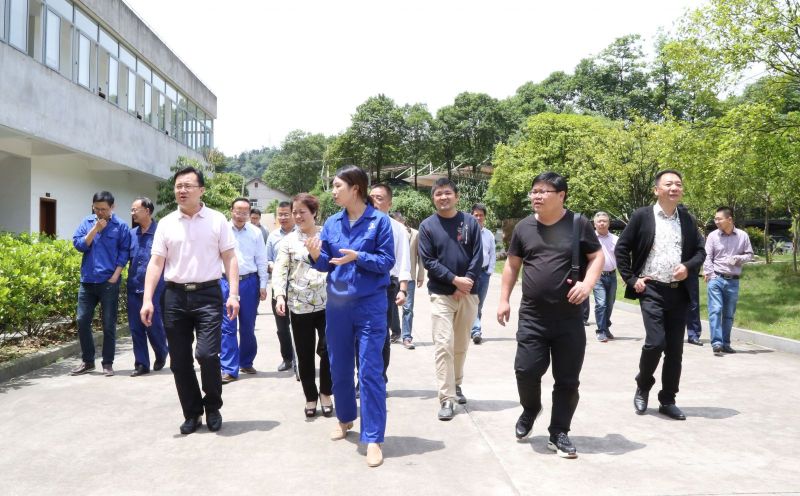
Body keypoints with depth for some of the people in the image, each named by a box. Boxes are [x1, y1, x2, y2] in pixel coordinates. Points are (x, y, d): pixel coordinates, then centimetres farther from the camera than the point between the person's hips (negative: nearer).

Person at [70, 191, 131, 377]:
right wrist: (96, 228, -11)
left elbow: (124, 252, -4)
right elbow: (78, 244, -2)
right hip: (87, 281, 3)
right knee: (82, 321, 5)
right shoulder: (86, 222, 7)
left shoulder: (120, 226, -2)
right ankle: (87, 361, 20)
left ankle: (107, 363, 12)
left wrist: (115, 276, -12)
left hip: (109, 282, -3)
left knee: (108, 324, 2)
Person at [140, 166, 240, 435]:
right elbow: (156, 263, 4)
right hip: (175, 296, 3)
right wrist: (147, 299, -5)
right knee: (179, 361, 7)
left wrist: (233, 294, -10)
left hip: (208, 294, -3)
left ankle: (213, 407, 14)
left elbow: (230, 258, 0)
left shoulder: (217, 220, 2)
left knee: (207, 354, -12)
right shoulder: (166, 224, 7)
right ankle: (192, 413, 24)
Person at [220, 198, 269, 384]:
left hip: (249, 282, 1)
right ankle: (229, 369, 4)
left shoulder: (255, 232, 1)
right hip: (226, 282, -1)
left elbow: (261, 260, 4)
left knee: (248, 327, 12)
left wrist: (263, 285, 2)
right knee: (227, 327, -1)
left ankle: (246, 363, 28)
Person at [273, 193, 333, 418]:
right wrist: (280, 295, -14)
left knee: (327, 350, -1)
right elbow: (279, 270, 1)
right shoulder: (289, 240, 5)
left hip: (327, 304, -1)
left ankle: (325, 393, 22)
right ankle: (310, 397, 25)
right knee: (305, 355, 7)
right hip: (300, 306, 1)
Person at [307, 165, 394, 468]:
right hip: (337, 304, 5)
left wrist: (357, 257, -22)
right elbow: (326, 265, 5)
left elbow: (387, 262, -9)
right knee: (339, 367, 16)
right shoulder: (332, 223, 5)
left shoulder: (379, 221, -7)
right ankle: (345, 418, 38)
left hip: (370, 305, -5)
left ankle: (373, 438, 4)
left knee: (370, 371, -4)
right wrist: (316, 255, -16)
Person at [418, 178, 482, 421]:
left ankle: (456, 385, 32)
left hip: (468, 294, 2)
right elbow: (428, 261, -6)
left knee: (461, 345, 13)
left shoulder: (470, 222, 4)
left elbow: (478, 257, -1)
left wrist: (466, 283, -12)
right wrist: (454, 279, -15)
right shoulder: (427, 226, 0)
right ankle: (446, 399, -6)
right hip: (441, 294, -2)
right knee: (443, 345, -9)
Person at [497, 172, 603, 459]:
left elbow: (597, 256, 4)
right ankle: (530, 409, 27)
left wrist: (588, 283, -14)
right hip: (532, 316, 1)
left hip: (570, 318, -1)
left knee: (567, 379, 4)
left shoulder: (578, 224, -1)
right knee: (526, 370, -5)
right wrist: (504, 299, 9)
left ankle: (558, 433, 21)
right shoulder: (524, 227, 6)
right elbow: (512, 264, 13)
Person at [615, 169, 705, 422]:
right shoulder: (642, 216, -3)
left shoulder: (687, 219, 9)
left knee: (675, 349, 6)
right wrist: (631, 279, -7)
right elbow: (621, 249, -1)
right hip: (652, 290, -4)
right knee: (655, 342, -14)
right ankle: (642, 387, 13)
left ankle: (667, 401, 19)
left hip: (679, 292, 4)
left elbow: (701, 250, 13)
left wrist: (689, 267, -8)